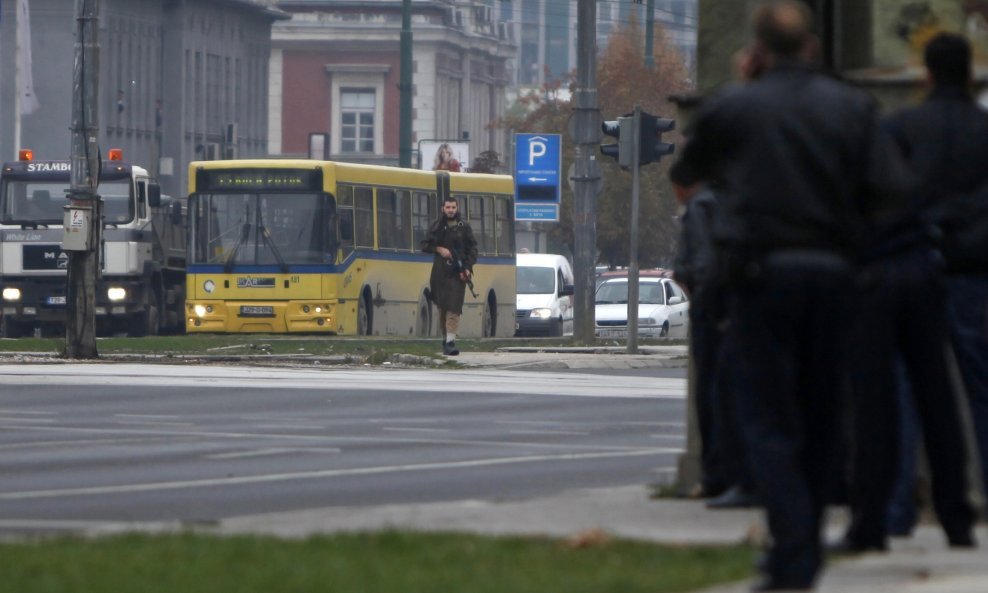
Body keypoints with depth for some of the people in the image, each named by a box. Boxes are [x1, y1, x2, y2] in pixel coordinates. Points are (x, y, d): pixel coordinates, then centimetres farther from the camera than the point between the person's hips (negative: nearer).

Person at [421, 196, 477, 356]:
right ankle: (445, 337, 21)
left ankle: (450, 341, -18)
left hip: (457, 273, -2)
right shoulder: (436, 227, 8)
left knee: (454, 308, -12)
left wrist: (467, 268, -6)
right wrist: (439, 249, -11)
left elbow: (472, 249, 6)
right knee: (442, 307, 6)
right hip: (440, 271, 2)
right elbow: (425, 245, 8)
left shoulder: (464, 228, 6)